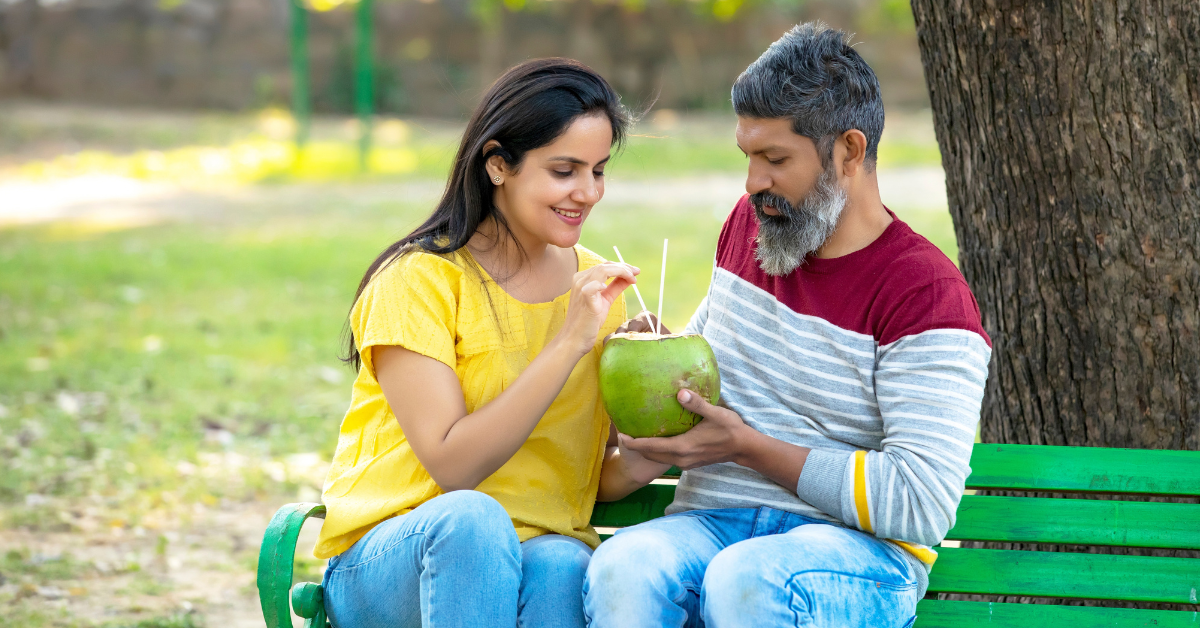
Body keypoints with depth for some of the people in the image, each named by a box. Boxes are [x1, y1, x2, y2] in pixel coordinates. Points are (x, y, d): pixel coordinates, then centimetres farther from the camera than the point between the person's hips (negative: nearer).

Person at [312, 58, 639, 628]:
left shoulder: (595, 286, 10)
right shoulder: (420, 278, -8)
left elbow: (596, 479, 11)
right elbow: (453, 466, -17)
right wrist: (569, 343, -20)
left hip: (544, 547, 3)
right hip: (384, 563, -3)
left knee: (560, 567, -35)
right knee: (469, 516, -39)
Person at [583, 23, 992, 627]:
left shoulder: (926, 294, -9)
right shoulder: (748, 224, 13)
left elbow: (922, 504, -16)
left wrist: (746, 446, -14)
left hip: (858, 550, -5)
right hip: (710, 521, 5)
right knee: (622, 569, -32)